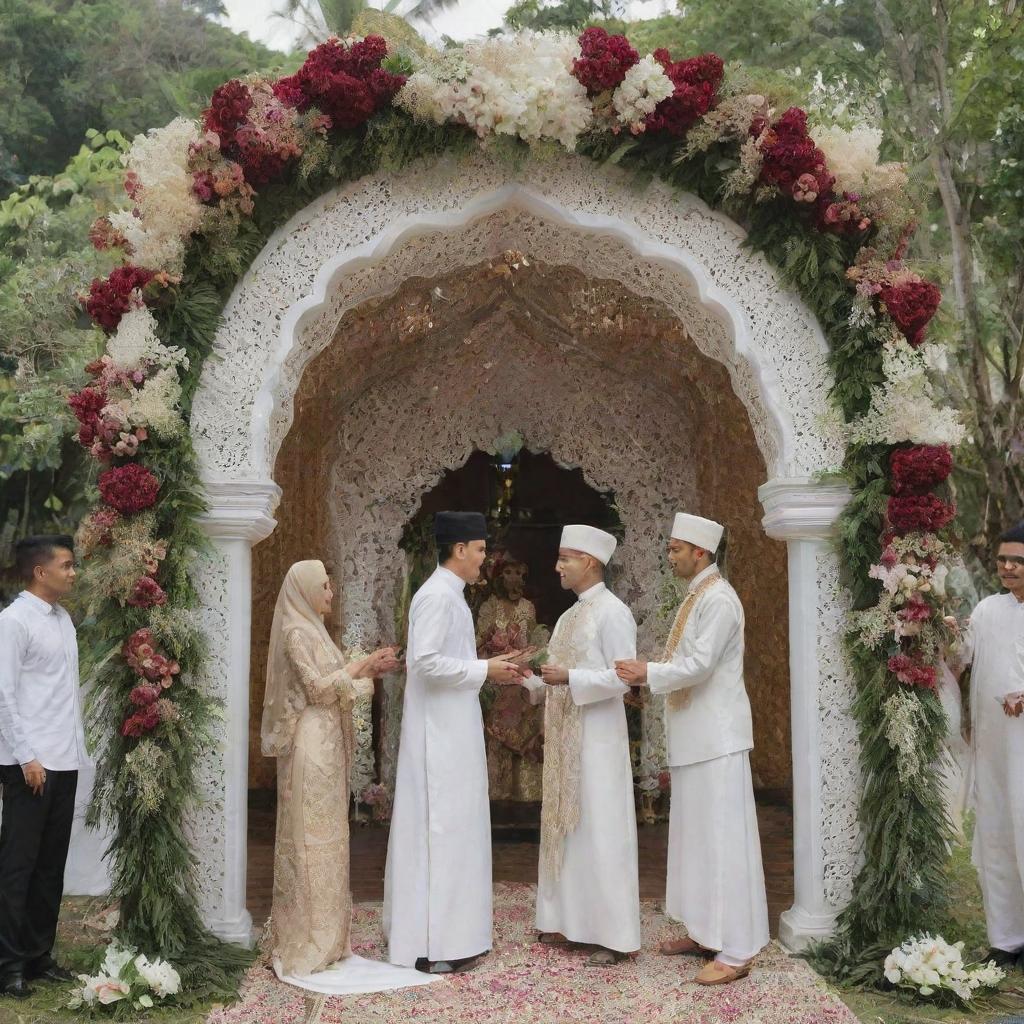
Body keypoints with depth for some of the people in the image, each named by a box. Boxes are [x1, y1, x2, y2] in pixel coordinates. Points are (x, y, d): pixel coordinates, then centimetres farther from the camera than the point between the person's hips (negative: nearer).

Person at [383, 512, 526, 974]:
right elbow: (425, 661, -25)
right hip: (441, 733, -10)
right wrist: (484, 671, -16)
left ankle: (421, 931, 24)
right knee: (442, 828, -5)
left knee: (445, 827, 15)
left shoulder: (447, 594, 15)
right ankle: (436, 944, 1)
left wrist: (489, 667, 8)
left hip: (448, 732, 10)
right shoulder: (438, 595, -16)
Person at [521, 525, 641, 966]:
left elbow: (622, 678, -18)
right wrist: (527, 673, 3)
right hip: (563, 738, 9)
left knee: (600, 831, -4)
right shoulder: (570, 615, 16)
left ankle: (614, 934, 3)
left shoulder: (612, 612, -11)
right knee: (565, 827, 12)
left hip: (597, 739, -9)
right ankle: (569, 919, 22)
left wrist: (569, 678, -25)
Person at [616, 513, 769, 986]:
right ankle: (707, 931, 23)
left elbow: (700, 664, -21)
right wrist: (646, 674, 8)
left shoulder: (718, 599, -15)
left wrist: (648, 672, -15)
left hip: (716, 735, -10)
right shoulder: (696, 597, 15)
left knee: (722, 835, -7)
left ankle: (737, 948, -2)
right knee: (696, 833, 14)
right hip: (694, 735, 10)